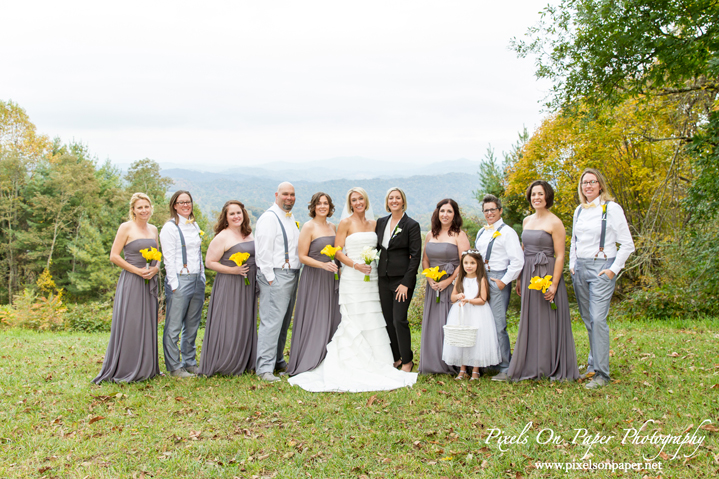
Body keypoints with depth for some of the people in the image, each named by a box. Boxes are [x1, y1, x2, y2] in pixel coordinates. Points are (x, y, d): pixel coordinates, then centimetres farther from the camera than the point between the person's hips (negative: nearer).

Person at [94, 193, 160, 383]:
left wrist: (156, 268, -1)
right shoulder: (126, 228, -4)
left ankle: (146, 367, 19)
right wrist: (137, 270, -15)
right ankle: (124, 371, 1)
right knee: (129, 324, -6)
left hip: (150, 282, 6)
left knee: (148, 324, 9)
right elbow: (114, 256, -8)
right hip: (131, 282, -6)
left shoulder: (153, 230, 13)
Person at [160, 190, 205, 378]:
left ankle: (189, 363, 22)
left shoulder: (195, 226, 16)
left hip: (197, 280, 7)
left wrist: (202, 278, 15)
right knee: (174, 327, -1)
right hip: (179, 280, -7)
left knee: (192, 326, 12)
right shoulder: (170, 227, -5)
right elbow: (168, 258, -9)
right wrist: (174, 284, -14)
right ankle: (174, 366, 8)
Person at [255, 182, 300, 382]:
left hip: (292, 275, 9)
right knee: (271, 322, -11)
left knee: (284, 322, 14)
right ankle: (264, 368, -9)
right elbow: (264, 251, -15)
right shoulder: (269, 218, -10)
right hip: (276, 276, -9)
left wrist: (295, 274, 17)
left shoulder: (290, 217, 18)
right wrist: (270, 278, -17)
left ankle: (278, 361, 24)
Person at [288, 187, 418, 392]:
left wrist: (374, 264, 6)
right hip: (352, 278, -5)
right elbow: (338, 252, -6)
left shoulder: (373, 224, 14)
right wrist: (356, 265, -18)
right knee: (354, 322, -3)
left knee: (373, 321, 4)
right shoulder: (346, 223, -1)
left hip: (371, 277, 5)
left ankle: (374, 364, 12)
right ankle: (354, 367, 3)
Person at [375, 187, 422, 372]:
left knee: (399, 320, -9)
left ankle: (407, 360, 7)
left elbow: (416, 256, -9)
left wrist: (406, 283, -14)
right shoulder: (381, 223, 10)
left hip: (402, 278, -6)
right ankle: (395, 357, 23)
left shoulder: (412, 225, -6)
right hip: (384, 278, 6)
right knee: (388, 320, 9)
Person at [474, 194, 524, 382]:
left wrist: (504, 281, -13)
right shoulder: (481, 232, 19)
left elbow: (518, 260, -11)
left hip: (498, 280, -7)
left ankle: (505, 368, -1)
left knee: (498, 325, -9)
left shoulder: (507, 232, -4)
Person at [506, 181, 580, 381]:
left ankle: (553, 369, 12)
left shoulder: (554, 223, -8)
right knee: (530, 321, 11)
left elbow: (560, 256, -11)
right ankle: (531, 367, 20)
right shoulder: (527, 221, 13)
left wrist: (554, 284, -18)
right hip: (528, 275, 7)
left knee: (549, 321, 0)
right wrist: (519, 278, 13)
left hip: (546, 274, -7)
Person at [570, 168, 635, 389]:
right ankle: (593, 365, 21)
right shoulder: (579, 210, 13)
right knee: (587, 319, 10)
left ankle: (601, 373, -5)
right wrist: (572, 265, 13)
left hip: (601, 268, -6)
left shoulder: (611, 208, -6)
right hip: (580, 269, 6)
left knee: (597, 319, -11)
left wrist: (614, 269, -10)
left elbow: (627, 245, -6)